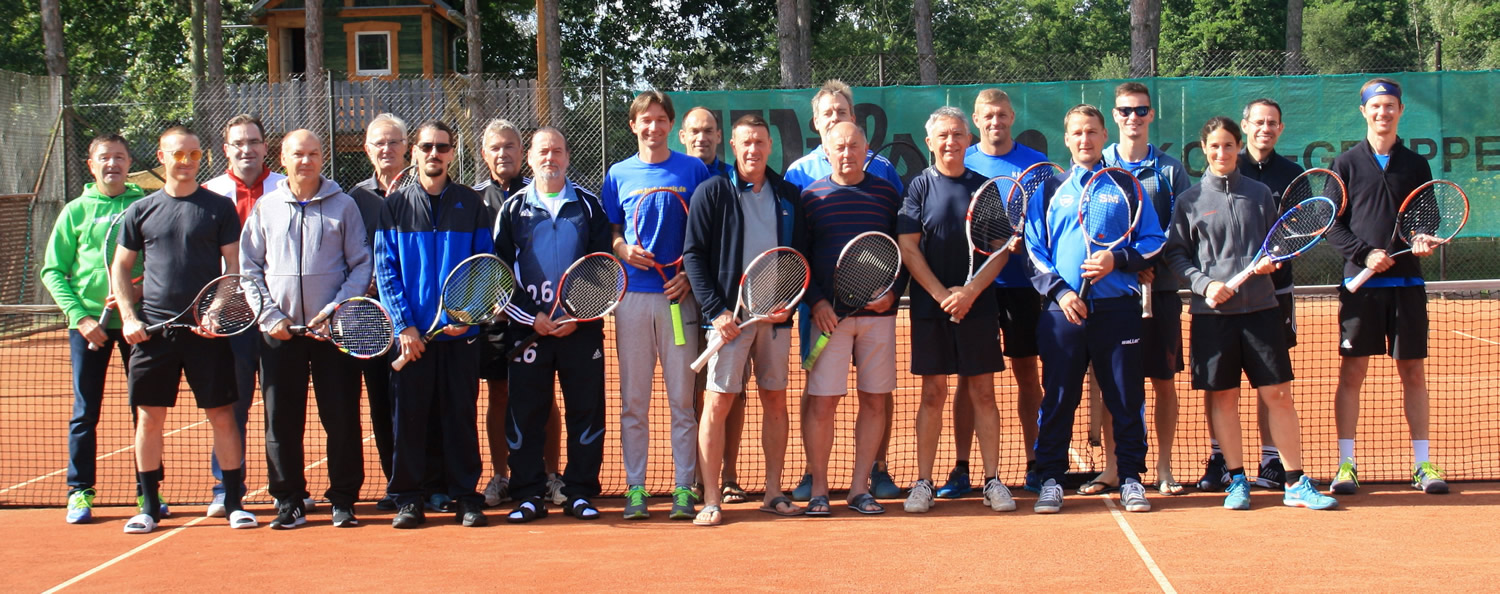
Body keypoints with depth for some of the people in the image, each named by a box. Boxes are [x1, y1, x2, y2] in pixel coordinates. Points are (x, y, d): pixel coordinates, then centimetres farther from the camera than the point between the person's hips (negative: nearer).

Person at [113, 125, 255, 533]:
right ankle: (149, 506, 12)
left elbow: (234, 265, 3)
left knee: (222, 415, 0)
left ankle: (234, 502, 9)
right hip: (153, 328, 2)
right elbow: (120, 267, 14)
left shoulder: (219, 208, 4)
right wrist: (128, 317, 2)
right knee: (149, 416, 3)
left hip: (208, 329, -2)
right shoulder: (141, 211, 9)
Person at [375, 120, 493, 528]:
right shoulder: (394, 207, 7)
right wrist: (403, 324, -8)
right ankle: (408, 498, 10)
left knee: (461, 415, 3)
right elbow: (385, 270, 2)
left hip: (460, 331, 0)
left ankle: (466, 496, 11)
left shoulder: (471, 205, 7)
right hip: (411, 334, 0)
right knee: (408, 415, 2)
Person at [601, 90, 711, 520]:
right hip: (632, 296, 2)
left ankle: (684, 489, 6)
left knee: (683, 399, 0)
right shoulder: (619, 175, 11)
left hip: (678, 295, -1)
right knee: (633, 401, 3)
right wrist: (624, 250, -6)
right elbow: (609, 231, 16)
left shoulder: (693, 171, 6)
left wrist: (690, 275, -8)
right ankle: (635, 489, 9)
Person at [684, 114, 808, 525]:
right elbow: (693, 256, -4)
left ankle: (773, 492, 15)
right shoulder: (713, 192, -1)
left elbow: (801, 255, 12)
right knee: (719, 403, -5)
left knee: (775, 400, 7)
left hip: (776, 316, 4)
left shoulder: (787, 196, 10)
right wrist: (715, 310, -13)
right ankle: (711, 499, -3)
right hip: (730, 316, -4)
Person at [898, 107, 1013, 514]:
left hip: (978, 307, 1)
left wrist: (971, 290, -11)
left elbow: (1002, 248, 2)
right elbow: (908, 248, -2)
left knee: (983, 393, 3)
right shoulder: (920, 187, 3)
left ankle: (993, 481, 8)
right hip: (930, 307, -1)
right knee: (933, 395, 2)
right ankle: (923, 484, 7)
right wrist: (941, 294, -11)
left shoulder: (984, 187, 6)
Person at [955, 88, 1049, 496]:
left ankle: (1034, 464, 14)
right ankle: (961, 469, 5)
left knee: (1027, 373, 6)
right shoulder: (961, 164, 6)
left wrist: (1022, 241, -13)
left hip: (1021, 283, 0)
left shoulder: (1036, 163, 4)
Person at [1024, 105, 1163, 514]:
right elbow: (1034, 250, 8)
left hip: (1118, 308, 0)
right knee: (1058, 399, 1)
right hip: (1065, 310, 1)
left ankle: (1131, 479, 9)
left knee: (1127, 399, 1)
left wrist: (1117, 260, -10)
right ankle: (1051, 479, 8)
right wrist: (1058, 290, -6)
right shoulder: (1049, 190, 11)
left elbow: (1153, 242, 7)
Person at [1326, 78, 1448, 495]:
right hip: (1360, 283, -2)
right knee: (1352, 372, -1)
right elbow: (1332, 226, 0)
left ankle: (1422, 465, 9)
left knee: (1413, 373, 4)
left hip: (1406, 281, 2)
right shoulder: (1346, 164, 4)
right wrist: (1365, 254, -14)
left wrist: (1426, 240, -9)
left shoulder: (1416, 165, 10)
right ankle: (1346, 464, 4)